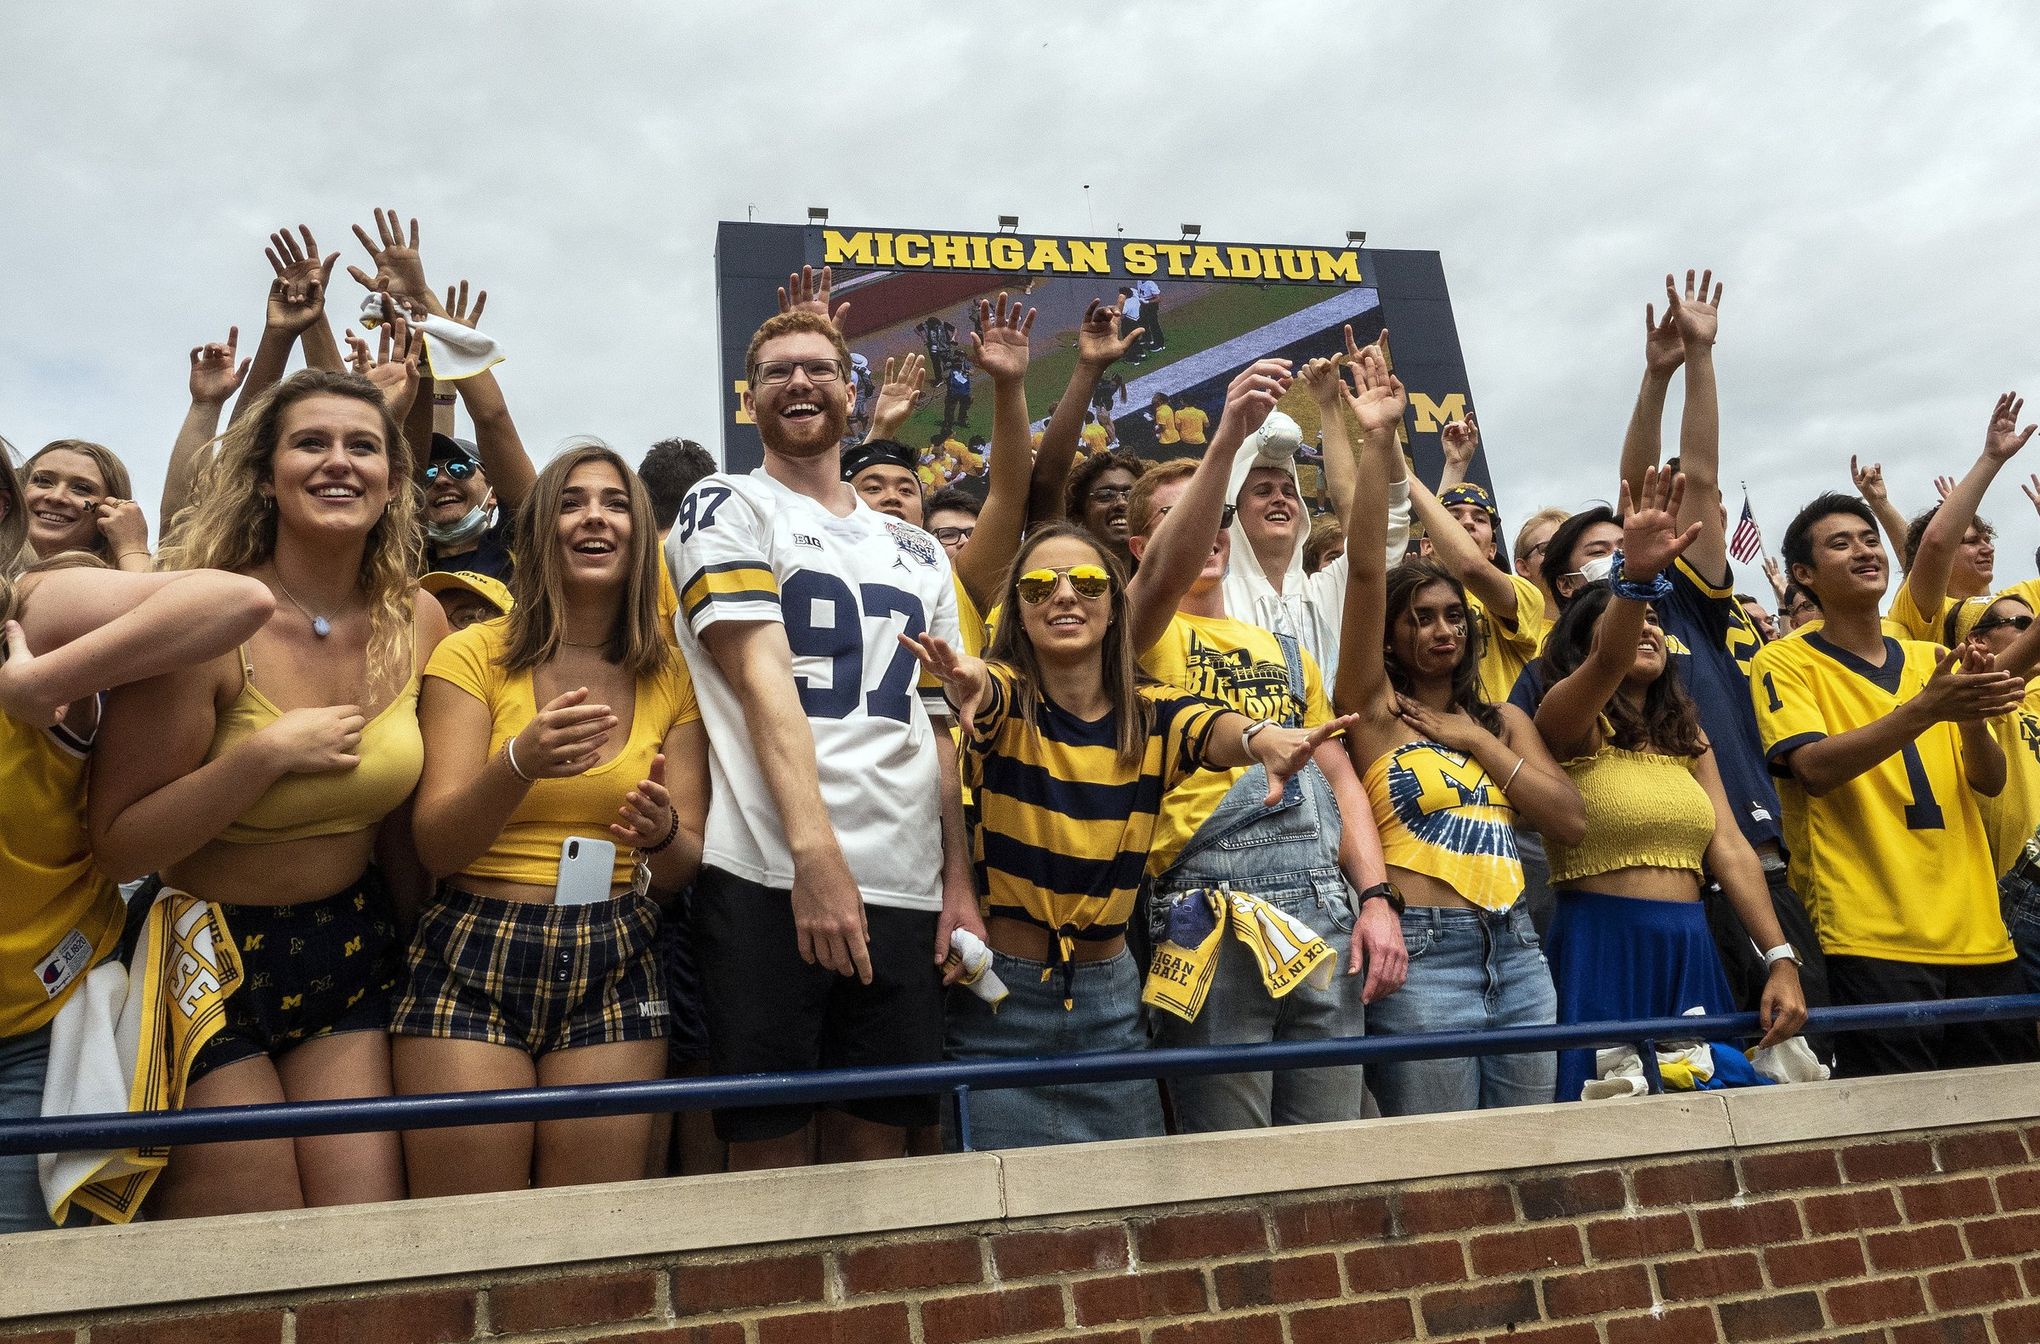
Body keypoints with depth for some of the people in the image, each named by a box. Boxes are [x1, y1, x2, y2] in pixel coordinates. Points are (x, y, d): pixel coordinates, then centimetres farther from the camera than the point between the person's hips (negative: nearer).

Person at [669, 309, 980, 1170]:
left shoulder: (918, 552, 19)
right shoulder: (728, 508, 5)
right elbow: (761, 678, -9)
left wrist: (958, 882, 8)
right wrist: (815, 852, -19)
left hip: (907, 888, 5)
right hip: (770, 879, -4)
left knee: (879, 1143, 8)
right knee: (771, 1149, 0)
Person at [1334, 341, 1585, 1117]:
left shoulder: (1503, 719, 16)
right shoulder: (1375, 706, 1)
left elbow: (1571, 822, 4)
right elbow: (1366, 568, -11)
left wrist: (1478, 741, -1)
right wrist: (1377, 440, -15)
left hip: (1517, 950, 5)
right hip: (1423, 952, -5)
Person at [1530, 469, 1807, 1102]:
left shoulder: (1687, 736, 15)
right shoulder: (1567, 724, -4)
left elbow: (1730, 850, 6)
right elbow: (1606, 665, -27)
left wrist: (1781, 960, -4)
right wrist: (1634, 578, -46)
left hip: (1691, 954, 6)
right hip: (1600, 952, -6)